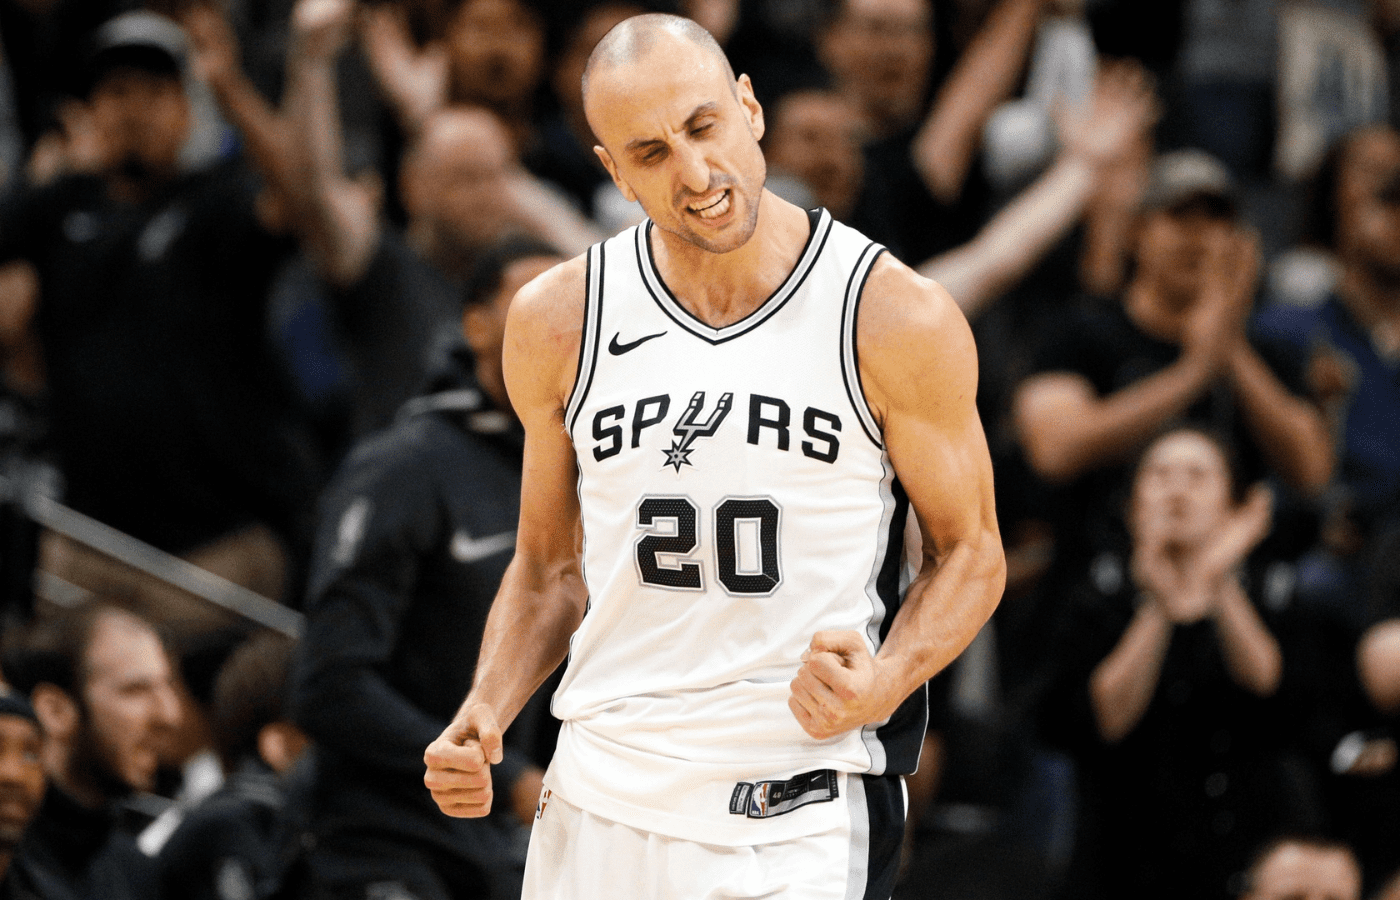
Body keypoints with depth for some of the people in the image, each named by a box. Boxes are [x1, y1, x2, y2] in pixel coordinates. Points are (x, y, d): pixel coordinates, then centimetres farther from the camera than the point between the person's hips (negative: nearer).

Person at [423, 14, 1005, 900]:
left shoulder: (897, 320, -7)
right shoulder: (560, 321, 3)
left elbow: (969, 552, 2)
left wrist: (885, 685, -16)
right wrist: (485, 716, -3)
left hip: (803, 826, -3)